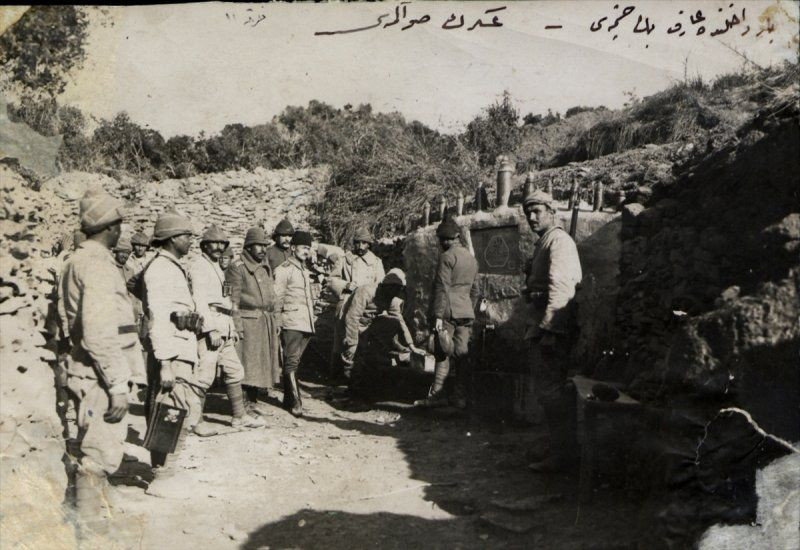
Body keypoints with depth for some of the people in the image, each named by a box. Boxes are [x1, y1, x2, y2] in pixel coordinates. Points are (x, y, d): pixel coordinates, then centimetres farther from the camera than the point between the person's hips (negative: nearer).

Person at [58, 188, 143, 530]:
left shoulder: (76, 260, 14)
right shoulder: (97, 263, -17)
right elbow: (99, 332, -24)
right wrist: (118, 385, -21)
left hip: (84, 374, 10)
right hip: (100, 378, -10)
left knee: (94, 451, 20)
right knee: (101, 454, -3)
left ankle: (91, 521, 32)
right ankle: (92, 527, 5)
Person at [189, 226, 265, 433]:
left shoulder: (217, 268, 24)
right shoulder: (199, 267, -6)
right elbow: (200, 300, -15)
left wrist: (232, 328, 20)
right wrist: (211, 329, -22)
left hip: (224, 328, 9)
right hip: (208, 326, -9)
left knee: (234, 371, 11)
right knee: (205, 374, -8)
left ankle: (240, 416, 18)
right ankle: (196, 420, 0)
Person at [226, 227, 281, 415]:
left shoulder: (265, 268, 18)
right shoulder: (237, 268, -7)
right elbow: (233, 299, -12)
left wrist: (274, 322, 18)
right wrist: (237, 326, -18)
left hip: (266, 322, 8)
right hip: (248, 322, -8)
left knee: (260, 363, 10)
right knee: (247, 362, -7)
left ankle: (253, 401, 19)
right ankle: (242, 406, -2)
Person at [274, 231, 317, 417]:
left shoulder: (305, 271, 21)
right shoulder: (284, 269, -5)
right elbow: (277, 296, -7)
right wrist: (276, 320, -8)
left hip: (306, 323, 8)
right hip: (291, 322, -8)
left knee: (294, 360, 12)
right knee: (292, 361, -9)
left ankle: (288, 399, 19)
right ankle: (295, 401, -10)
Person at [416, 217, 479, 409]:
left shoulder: (447, 257, -8)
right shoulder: (471, 258, 16)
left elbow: (442, 288, -14)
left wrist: (438, 316, -15)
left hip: (449, 311, -7)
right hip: (466, 312, 7)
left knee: (442, 353, -4)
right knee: (462, 354, 6)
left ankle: (436, 395, -3)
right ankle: (460, 397, 8)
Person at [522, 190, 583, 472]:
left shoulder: (558, 240, -11)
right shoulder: (542, 243, 21)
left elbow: (561, 286, -22)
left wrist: (549, 327, -27)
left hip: (552, 328, -11)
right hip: (539, 326, 11)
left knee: (550, 390, -8)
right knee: (545, 390, 16)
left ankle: (560, 454, 0)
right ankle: (559, 446, 26)